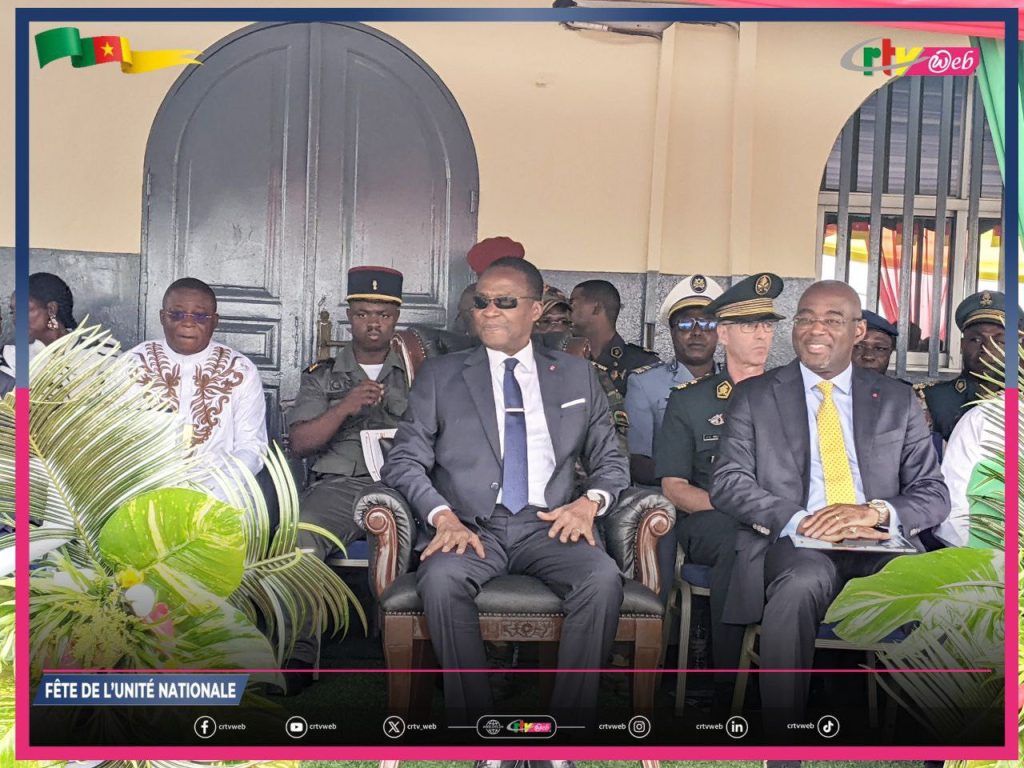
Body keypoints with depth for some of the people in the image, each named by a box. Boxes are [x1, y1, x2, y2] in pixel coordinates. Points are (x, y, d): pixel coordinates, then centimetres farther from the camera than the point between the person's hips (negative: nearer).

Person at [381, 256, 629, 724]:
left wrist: (590, 502, -5)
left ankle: (569, 719, -17)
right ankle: (472, 719, -18)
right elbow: (403, 462, 6)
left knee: (603, 578, -30)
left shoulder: (576, 375, 17)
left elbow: (611, 461, 18)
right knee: (441, 579, -33)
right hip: (470, 526, 0)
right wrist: (443, 517, -13)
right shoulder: (440, 375, 13)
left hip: (549, 526, 1)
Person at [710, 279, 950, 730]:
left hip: (881, 545, 2)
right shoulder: (754, 396, 12)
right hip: (795, 544, -2)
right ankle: (781, 733, -21)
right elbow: (727, 484, 2)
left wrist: (875, 512, -11)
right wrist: (799, 522, -14)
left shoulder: (898, 401, 17)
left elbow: (934, 495, 11)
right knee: (800, 584, -36)